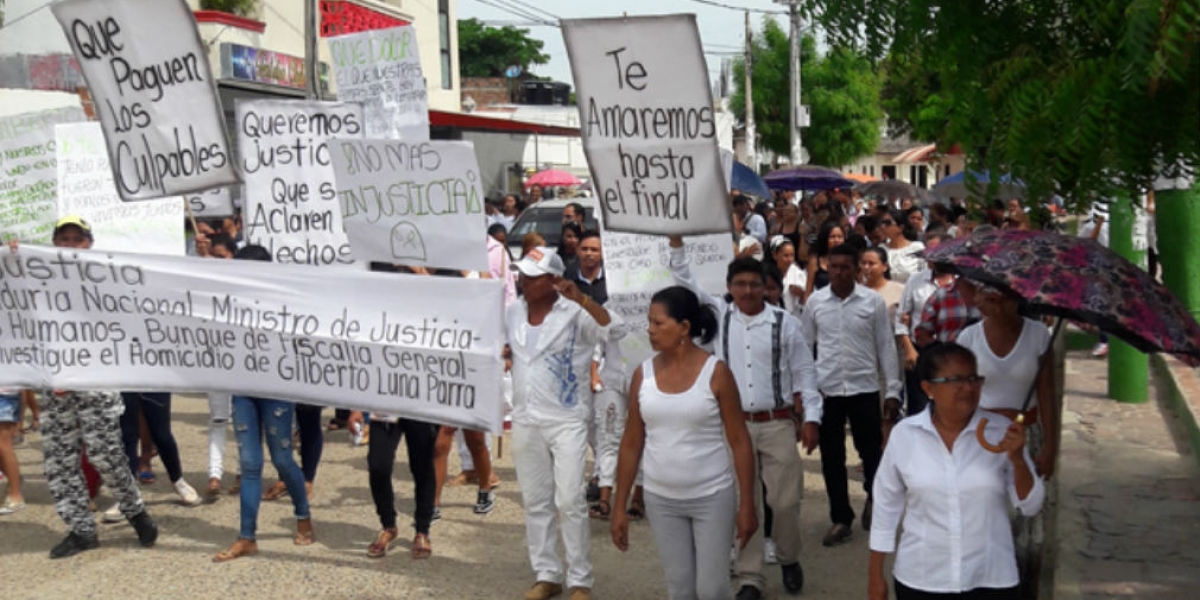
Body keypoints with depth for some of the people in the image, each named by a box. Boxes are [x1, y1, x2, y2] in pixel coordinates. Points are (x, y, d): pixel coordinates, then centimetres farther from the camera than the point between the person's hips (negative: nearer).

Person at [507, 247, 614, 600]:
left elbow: (613, 328, -29)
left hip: (567, 420, -5)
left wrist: (581, 298, -37)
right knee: (535, 502, 10)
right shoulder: (512, 312, 6)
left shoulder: (575, 313, -12)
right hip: (525, 420, 6)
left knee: (569, 501, -6)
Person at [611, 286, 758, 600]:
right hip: (661, 500, 3)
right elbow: (631, 444, 4)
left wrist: (747, 505, -9)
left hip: (712, 497, -3)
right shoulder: (643, 374, -2)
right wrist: (619, 507, 5)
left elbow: (740, 441, -7)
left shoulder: (715, 372, -10)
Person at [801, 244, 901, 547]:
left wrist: (893, 391, -1)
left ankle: (873, 500, 38)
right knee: (831, 458, 7)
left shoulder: (874, 301, -3)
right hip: (826, 390, 1)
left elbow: (886, 347, 0)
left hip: (865, 388, -1)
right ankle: (841, 518, 21)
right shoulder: (815, 301, 0)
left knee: (872, 452, 9)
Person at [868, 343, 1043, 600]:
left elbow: (1031, 505, -3)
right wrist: (875, 573, 5)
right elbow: (886, 507, 2)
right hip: (919, 579, 0)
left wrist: (1017, 459, -20)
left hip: (990, 579, 0)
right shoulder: (904, 434, -7)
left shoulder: (1002, 431, -6)